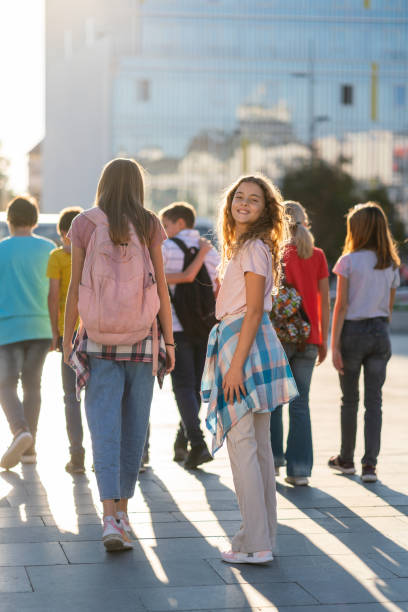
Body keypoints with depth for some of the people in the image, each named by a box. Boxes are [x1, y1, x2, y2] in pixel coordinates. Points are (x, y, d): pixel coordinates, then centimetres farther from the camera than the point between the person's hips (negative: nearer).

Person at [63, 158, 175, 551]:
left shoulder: (84, 223, -1)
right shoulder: (149, 225, -1)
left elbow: (75, 287, -2)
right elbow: (161, 287, -1)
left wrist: (67, 338, 6)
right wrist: (169, 340, 5)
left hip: (99, 341, -1)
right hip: (142, 340, 1)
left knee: (104, 427, -3)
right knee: (134, 426, 12)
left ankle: (111, 518, -15)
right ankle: (122, 508, 22)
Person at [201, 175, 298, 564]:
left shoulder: (254, 248, -10)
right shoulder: (242, 247, 19)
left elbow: (253, 312, -16)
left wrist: (236, 365, -20)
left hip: (245, 343, -10)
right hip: (238, 341, 10)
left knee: (242, 446, -9)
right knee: (258, 447, 11)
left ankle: (255, 543, -7)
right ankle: (263, 536, 17)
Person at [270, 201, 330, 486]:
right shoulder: (318, 256, 3)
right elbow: (325, 301, 4)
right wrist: (323, 339, 11)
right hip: (308, 339, 3)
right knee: (300, 404, 6)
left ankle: (274, 458, 19)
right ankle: (300, 469, 3)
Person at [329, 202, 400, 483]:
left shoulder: (349, 261, -8)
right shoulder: (391, 265, 5)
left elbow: (341, 305, -10)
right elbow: (389, 307, 10)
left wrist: (335, 345, -9)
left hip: (353, 331, -3)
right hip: (380, 333, 3)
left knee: (350, 400, 10)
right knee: (374, 401, 4)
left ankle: (347, 459, 22)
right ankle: (370, 464, -2)